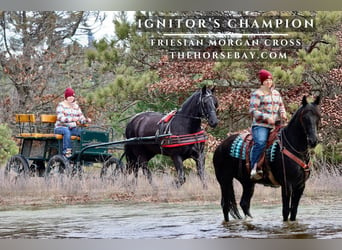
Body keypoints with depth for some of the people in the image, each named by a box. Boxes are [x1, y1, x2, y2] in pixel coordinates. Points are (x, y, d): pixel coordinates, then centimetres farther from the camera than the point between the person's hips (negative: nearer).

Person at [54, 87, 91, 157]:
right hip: (60, 127, -5)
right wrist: (72, 119, -33)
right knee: (67, 130, -40)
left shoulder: (76, 106, 16)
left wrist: (87, 120, -13)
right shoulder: (61, 105, -2)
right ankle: (66, 151, -42)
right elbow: (61, 118, -18)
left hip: (73, 128, 5)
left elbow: (81, 119, 11)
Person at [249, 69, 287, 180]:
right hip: (260, 125, -7)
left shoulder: (276, 93, 20)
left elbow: (281, 106, 29)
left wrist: (283, 113, 4)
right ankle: (254, 169, -33)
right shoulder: (257, 94, 0)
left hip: (275, 125, 7)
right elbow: (252, 111, -8)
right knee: (260, 143, -32)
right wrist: (266, 117, -18)